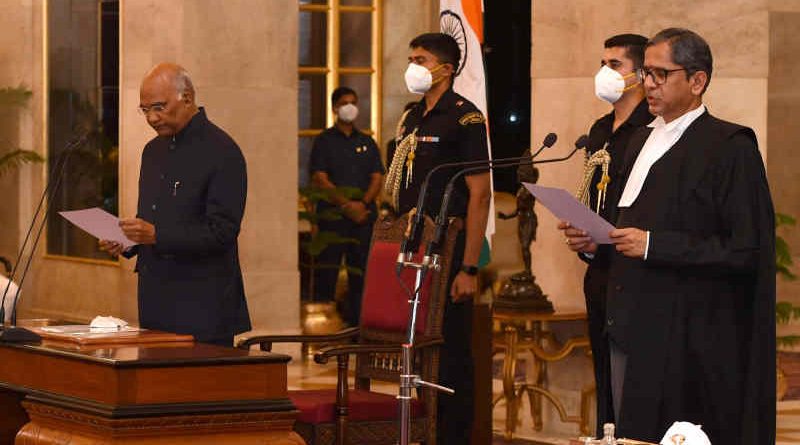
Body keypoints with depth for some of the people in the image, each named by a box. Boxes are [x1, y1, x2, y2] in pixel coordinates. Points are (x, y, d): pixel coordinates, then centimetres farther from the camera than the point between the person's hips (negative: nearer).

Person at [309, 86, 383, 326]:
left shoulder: (367, 143, 16)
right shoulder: (324, 141, 5)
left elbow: (377, 178, 9)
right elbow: (320, 179, -5)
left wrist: (363, 203, -9)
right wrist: (346, 204, -15)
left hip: (364, 215, 4)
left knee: (360, 271, 2)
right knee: (327, 271, -5)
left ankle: (356, 321, 5)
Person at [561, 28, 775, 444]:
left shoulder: (730, 147, -10)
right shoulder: (643, 139, 16)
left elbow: (747, 250, -17)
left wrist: (653, 245, -20)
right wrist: (594, 241, 3)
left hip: (684, 340, -8)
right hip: (628, 329, 8)